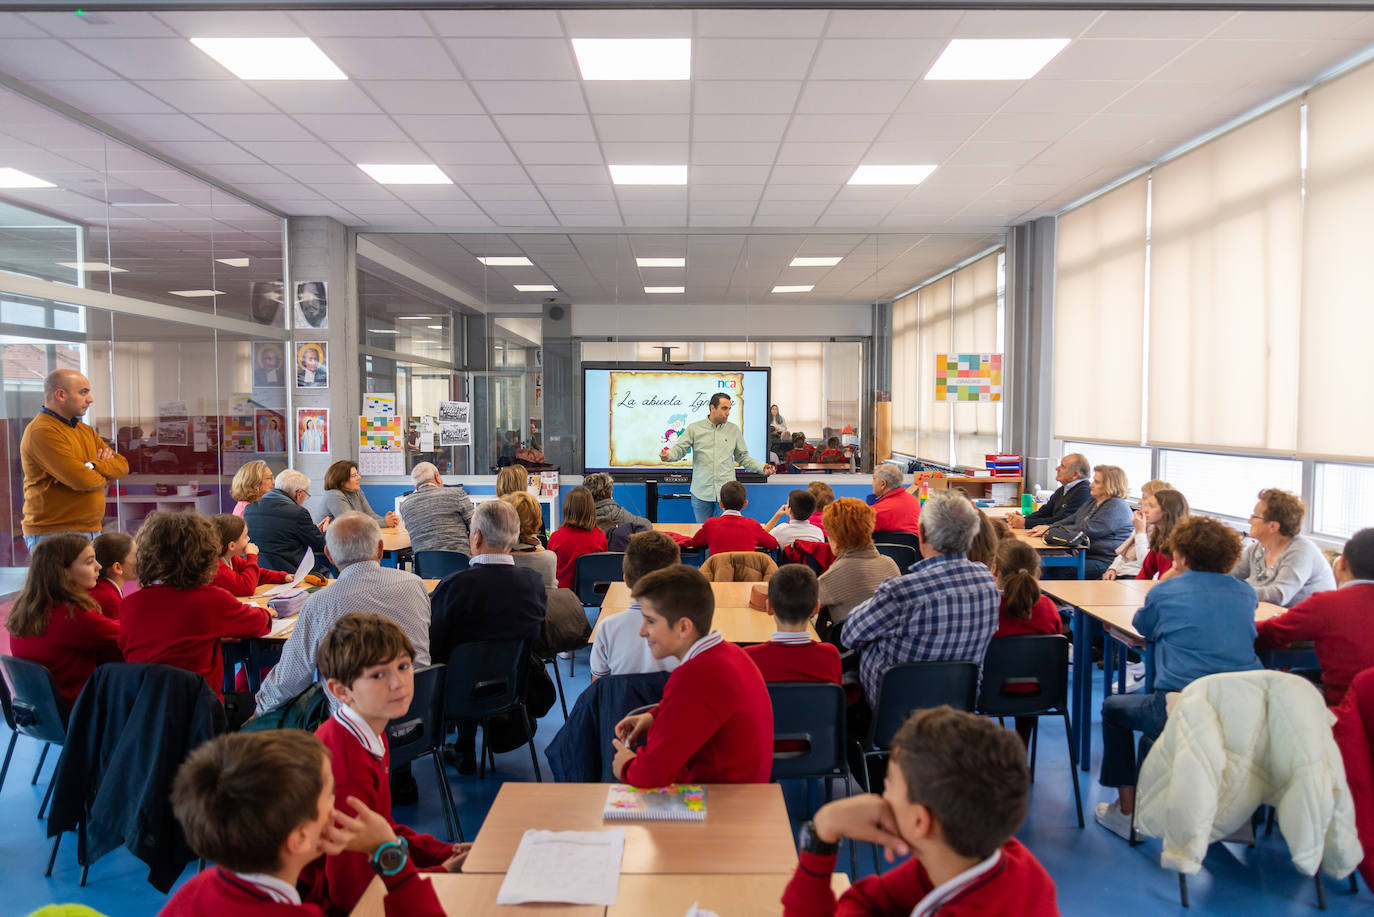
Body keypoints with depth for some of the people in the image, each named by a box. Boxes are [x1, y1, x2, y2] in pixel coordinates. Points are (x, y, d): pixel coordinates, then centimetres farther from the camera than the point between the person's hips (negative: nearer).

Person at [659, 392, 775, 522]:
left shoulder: (734, 430, 8)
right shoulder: (694, 428, 2)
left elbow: (743, 457, 13)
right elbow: (679, 449, -1)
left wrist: (762, 467, 0)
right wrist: (667, 455, -23)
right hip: (701, 492, -1)